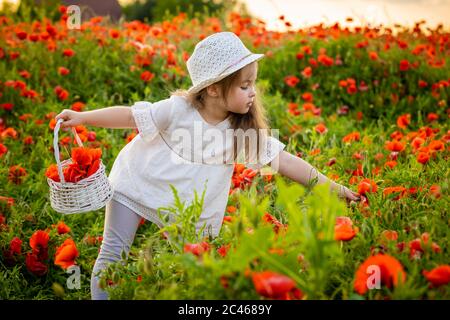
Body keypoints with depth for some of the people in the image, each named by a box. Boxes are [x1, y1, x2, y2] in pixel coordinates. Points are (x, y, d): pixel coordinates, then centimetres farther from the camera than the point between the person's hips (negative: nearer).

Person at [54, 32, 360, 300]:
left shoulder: (244, 130, -13)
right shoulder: (178, 110, -21)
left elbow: (283, 160, -13)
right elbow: (131, 116, -12)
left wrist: (332, 186, -16)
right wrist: (81, 117, -12)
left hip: (183, 211, 3)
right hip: (135, 185, -2)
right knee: (113, 253, -3)